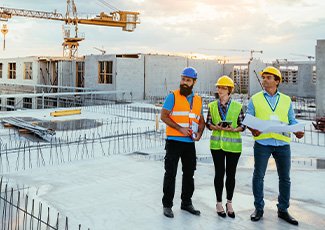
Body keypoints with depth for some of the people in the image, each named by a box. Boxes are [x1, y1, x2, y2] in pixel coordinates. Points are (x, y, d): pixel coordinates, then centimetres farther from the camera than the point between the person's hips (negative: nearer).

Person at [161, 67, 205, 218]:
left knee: (189, 174, 13)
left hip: (190, 143, 5)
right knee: (171, 173, 0)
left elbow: (201, 121, 17)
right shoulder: (173, 96, -4)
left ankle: (186, 203, 28)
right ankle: (167, 205, 11)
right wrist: (180, 128, -18)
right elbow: (163, 116, -10)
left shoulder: (198, 100, 12)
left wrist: (199, 133, -2)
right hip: (174, 141, -5)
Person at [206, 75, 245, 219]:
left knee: (231, 174, 8)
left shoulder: (237, 106, -1)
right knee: (219, 173, 4)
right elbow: (208, 123, 5)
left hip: (233, 145, 0)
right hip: (217, 144, 1)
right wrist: (216, 127, -15)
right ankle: (219, 203, 18)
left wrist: (233, 129, -18)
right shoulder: (212, 105, 4)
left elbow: (242, 125, 1)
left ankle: (229, 203, 24)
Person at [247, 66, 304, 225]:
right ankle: (258, 208, 18)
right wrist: (252, 129, -17)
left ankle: (283, 210, 22)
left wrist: (297, 130, -8)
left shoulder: (286, 100, 13)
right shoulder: (255, 99, 7)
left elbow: (292, 120, 12)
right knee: (258, 176, 4)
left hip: (282, 143, 2)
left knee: (285, 178, 8)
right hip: (262, 142, -2)